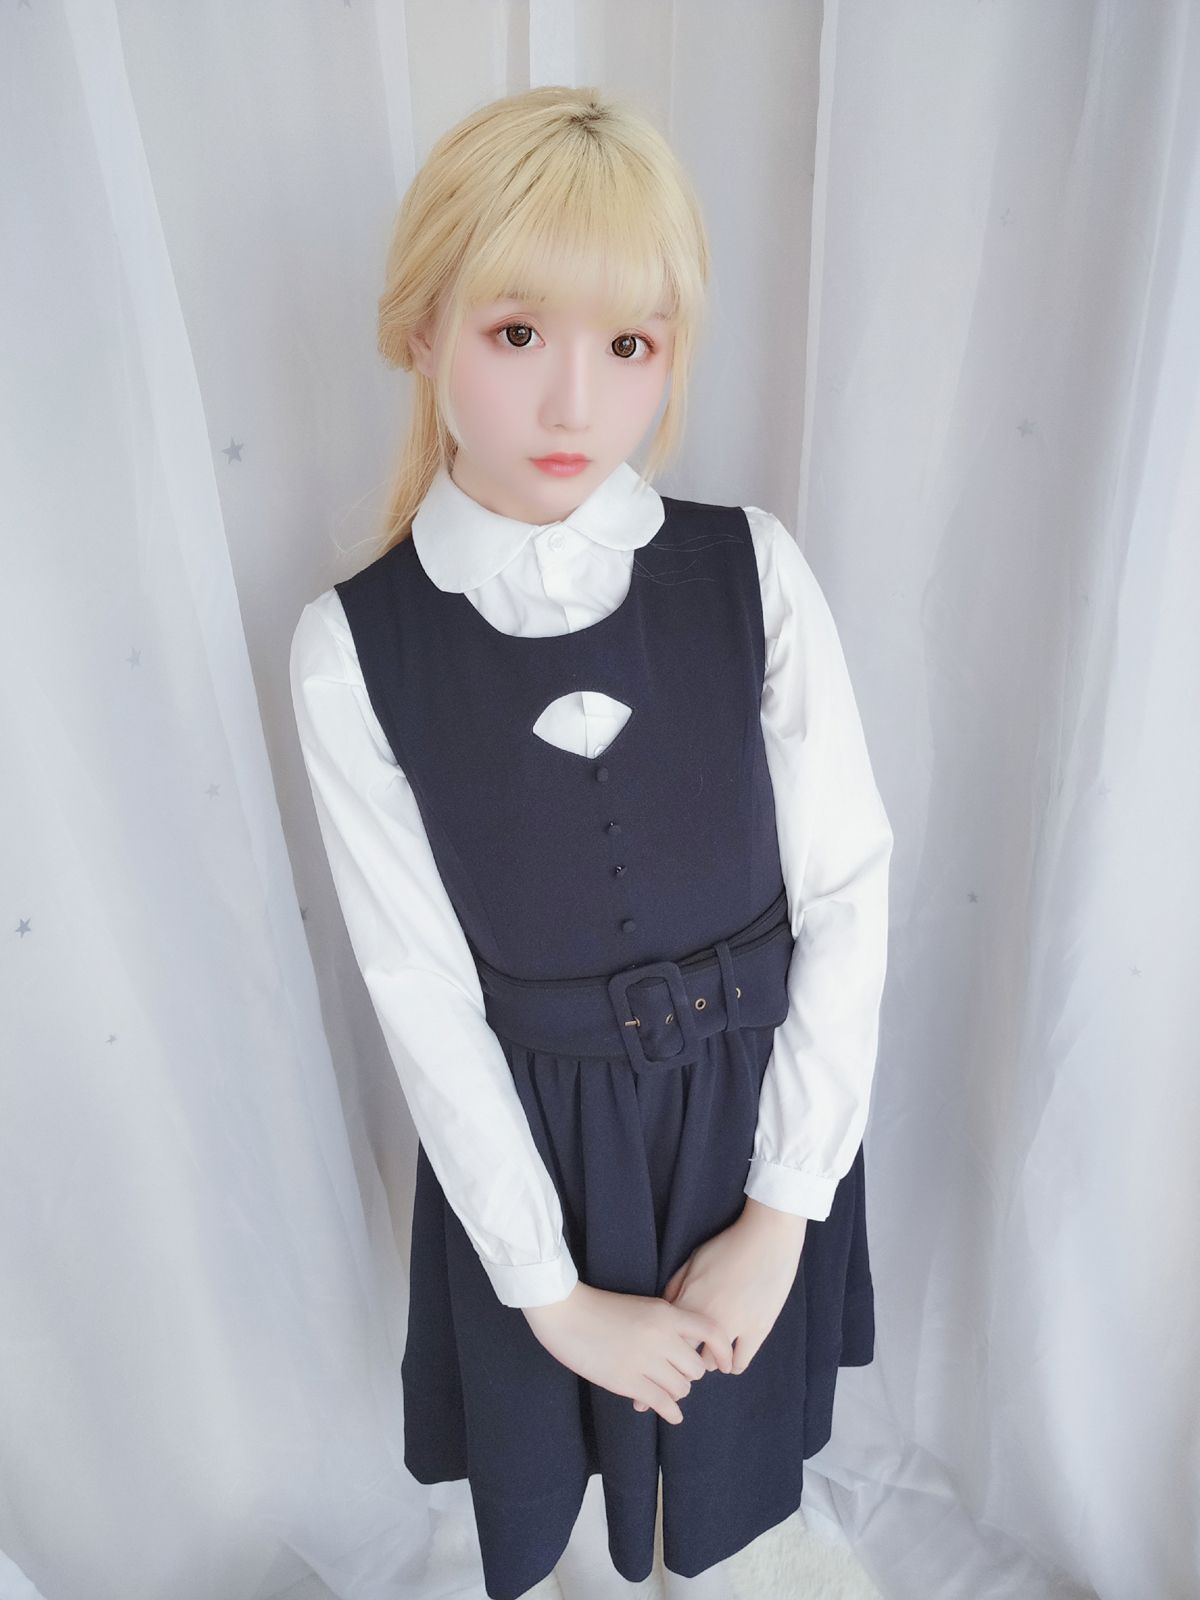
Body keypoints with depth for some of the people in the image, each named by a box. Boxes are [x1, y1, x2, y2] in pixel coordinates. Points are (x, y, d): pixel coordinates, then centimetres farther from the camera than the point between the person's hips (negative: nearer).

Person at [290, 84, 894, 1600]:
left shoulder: (755, 573, -16)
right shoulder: (353, 645, -18)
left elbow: (848, 892, -11)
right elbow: (423, 991, -14)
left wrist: (783, 1210, -10)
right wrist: (552, 1292, -9)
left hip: (756, 1094, 1)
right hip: (526, 1127, 0)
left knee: (732, 1409, 30)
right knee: (556, 1427, 28)